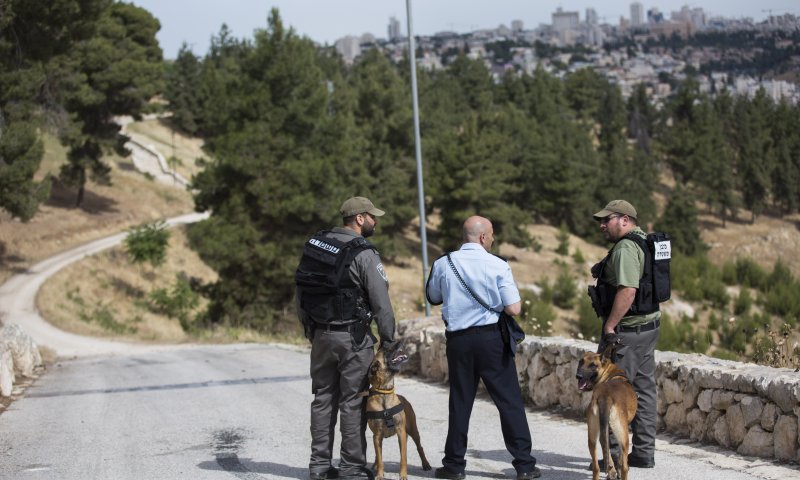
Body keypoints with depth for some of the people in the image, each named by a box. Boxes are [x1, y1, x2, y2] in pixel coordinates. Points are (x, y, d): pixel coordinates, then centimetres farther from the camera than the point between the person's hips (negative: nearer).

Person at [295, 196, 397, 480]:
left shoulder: (314, 245, 6)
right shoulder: (364, 254, -14)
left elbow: (301, 293, 10)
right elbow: (381, 303, -14)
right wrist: (388, 341, -4)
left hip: (320, 336, 6)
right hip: (353, 337, -6)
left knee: (323, 399, 12)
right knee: (353, 402, 1)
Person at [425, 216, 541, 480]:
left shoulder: (443, 264, 0)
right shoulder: (498, 266, -9)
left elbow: (433, 298, 16)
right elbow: (514, 309, -11)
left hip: (458, 339, 3)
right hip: (491, 338, -3)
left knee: (460, 402, 11)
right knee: (509, 401, 3)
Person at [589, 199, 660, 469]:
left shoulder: (625, 248, -18)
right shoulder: (644, 241, 15)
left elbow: (627, 290, -27)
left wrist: (609, 326, -23)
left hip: (626, 330, -10)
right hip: (648, 325, 10)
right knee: (643, 389, 13)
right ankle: (644, 453, 18)